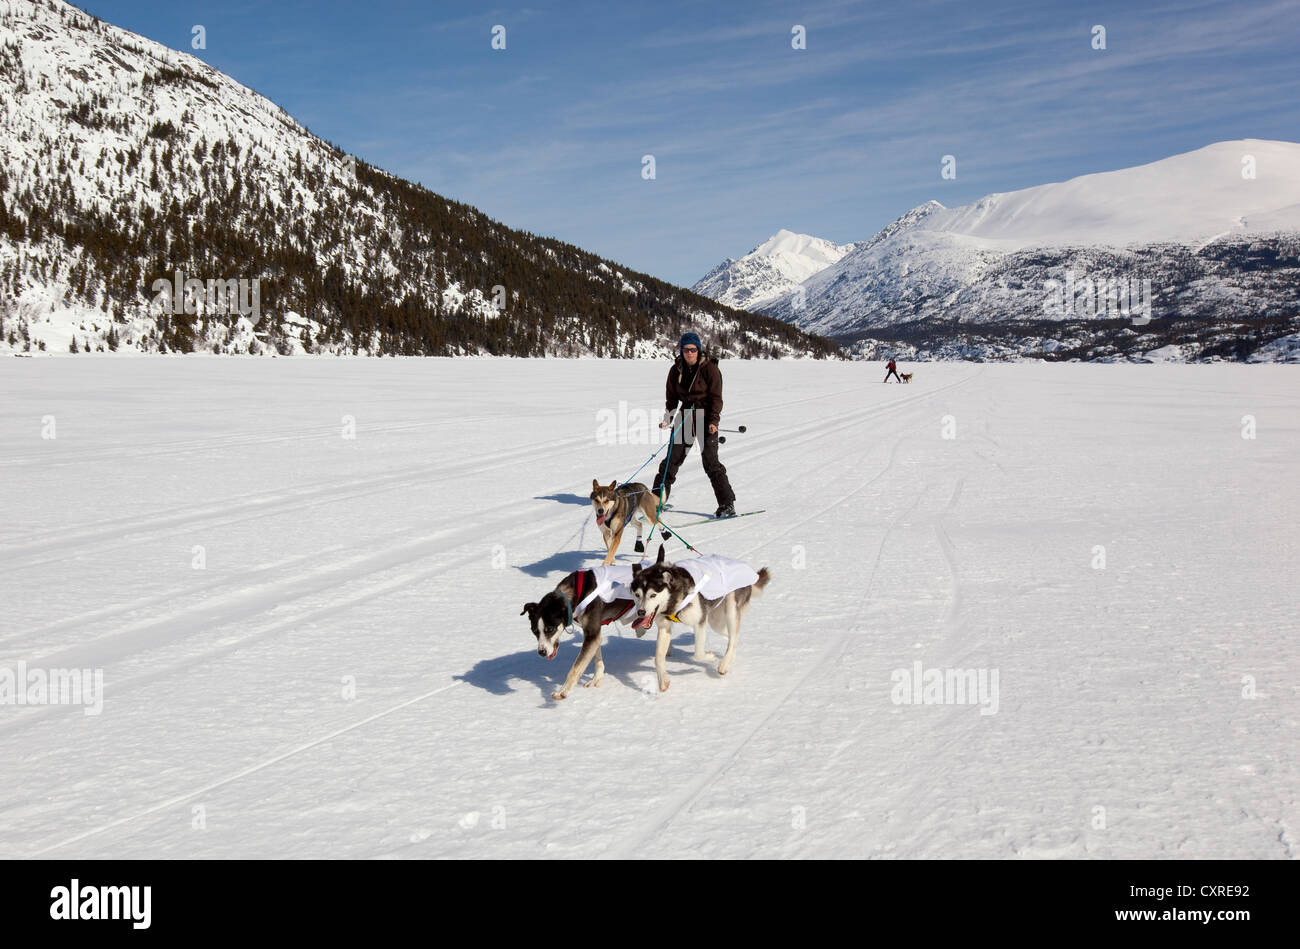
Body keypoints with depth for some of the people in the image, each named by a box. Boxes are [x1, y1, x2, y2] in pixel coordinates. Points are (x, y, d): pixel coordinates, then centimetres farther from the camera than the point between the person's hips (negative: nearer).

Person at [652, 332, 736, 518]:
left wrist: (713, 421, -18)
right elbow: (671, 397, 14)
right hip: (686, 417, 5)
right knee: (671, 459, 5)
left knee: (710, 462, -11)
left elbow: (716, 397, -8)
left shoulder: (709, 368, -6)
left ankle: (727, 504, -6)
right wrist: (668, 417, -1)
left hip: (706, 417, -5)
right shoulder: (676, 370, 7)